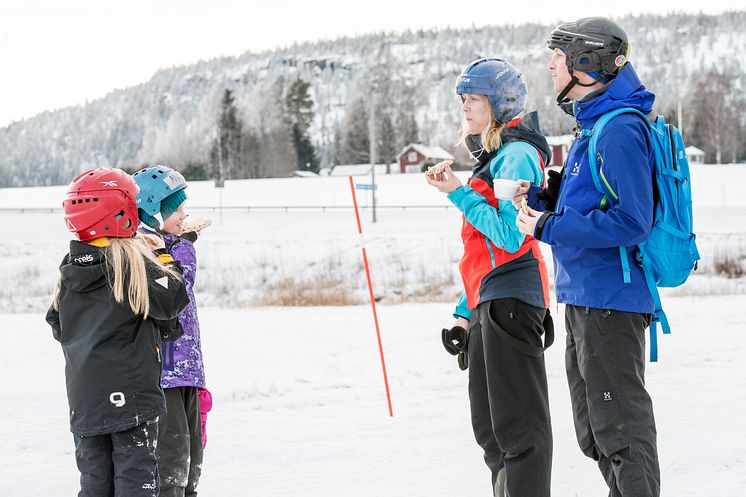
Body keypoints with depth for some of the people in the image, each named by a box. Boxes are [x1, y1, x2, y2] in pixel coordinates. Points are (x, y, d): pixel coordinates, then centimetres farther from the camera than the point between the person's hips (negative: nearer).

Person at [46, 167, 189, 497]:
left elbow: (57, 326, 17)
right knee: (136, 470, -1)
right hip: (130, 389, -6)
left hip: (83, 395, 6)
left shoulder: (69, 267, 8)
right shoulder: (132, 259, -13)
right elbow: (171, 301, -9)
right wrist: (168, 267, 6)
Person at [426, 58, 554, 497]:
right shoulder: (493, 156, 20)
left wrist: (460, 194, -14)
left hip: (510, 296, -10)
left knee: (518, 423, -9)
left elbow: (509, 236, -20)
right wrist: (466, 312, 22)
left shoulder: (517, 155, -10)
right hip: (488, 300, 10)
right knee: (489, 425, 13)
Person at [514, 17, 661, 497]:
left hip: (610, 301, -11)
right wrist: (541, 199, 6)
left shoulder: (620, 131, -18)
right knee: (595, 434, 17)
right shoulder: (591, 126, 14)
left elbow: (631, 221, -24)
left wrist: (548, 227, -18)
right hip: (583, 297, 11)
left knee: (620, 426, -6)